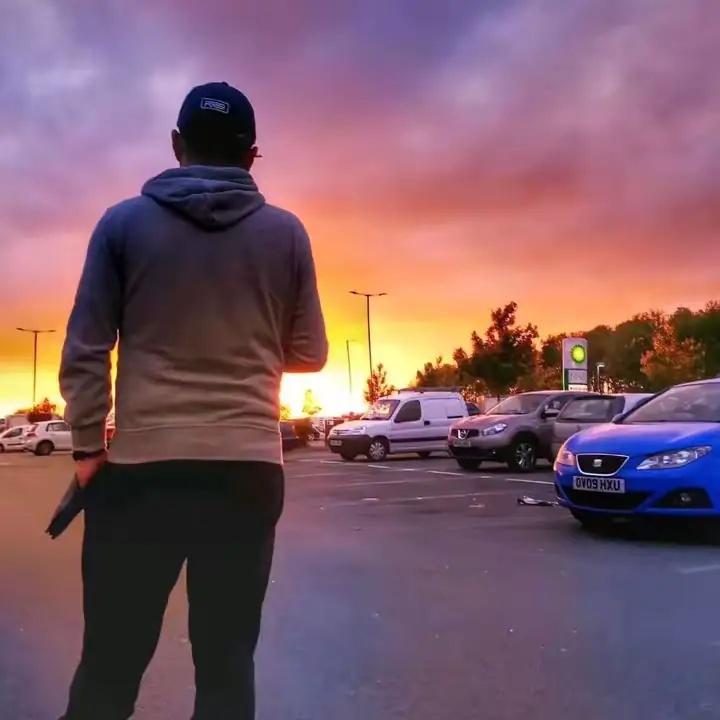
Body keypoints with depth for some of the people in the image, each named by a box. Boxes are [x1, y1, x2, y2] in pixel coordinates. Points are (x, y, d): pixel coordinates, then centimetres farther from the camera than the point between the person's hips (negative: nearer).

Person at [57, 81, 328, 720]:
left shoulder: (124, 223, 3)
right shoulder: (286, 233, 5)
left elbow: (85, 350, -1)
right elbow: (310, 354, 9)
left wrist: (87, 446, 7)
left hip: (142, 466, 0)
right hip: (249, 469, 1)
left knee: (111, 663, 10)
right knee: (228, 663, 9)